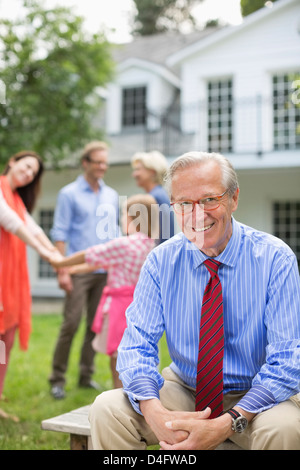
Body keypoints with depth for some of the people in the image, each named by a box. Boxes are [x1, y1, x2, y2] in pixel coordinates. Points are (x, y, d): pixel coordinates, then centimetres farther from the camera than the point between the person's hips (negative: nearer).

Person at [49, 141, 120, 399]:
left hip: (105, 271, 5)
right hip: (80, 270, -4)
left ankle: (86, 375, 18)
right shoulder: (69, 194, 1)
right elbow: (60, 233, -3)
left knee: (96, 324, 7)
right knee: (71, 323, -7)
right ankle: (57, 379, 4)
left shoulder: (112, 195, 14)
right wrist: (62, 269, -10)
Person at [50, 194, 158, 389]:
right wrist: (81, 268, 22)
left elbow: (89, 255, -7)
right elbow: (105, 260, 15)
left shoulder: (122, 245, -18)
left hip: (120, 306, -8)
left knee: (117, 361, 1)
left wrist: (60, 263, 8)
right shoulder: (150, 245, 6)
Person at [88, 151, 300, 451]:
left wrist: (228, 423, -30)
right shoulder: (160, 262, -6)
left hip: (257, 396, -1)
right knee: (107, 409, -22)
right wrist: (154, 411, -28)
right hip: (184, 389, 2)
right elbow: (137, 344, -8)